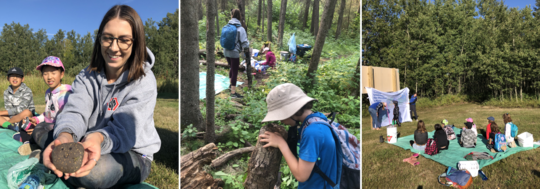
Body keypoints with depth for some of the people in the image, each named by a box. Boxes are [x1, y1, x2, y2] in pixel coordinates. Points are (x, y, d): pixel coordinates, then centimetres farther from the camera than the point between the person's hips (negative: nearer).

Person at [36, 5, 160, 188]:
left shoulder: (144, 82, -14)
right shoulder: (86, 77, 0)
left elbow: (125, 129, -24)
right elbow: (75, 111, -17)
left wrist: (99, 139, -48)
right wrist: (65, 136, -41)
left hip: (132, 154, -3)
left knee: (96, 171, -35)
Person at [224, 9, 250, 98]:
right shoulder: (240, 29, -15)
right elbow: (244, 42, -13)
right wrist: (246, 48, 7)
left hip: (226, 51, 6)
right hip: (234, 52, -6)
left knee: (232, 68, 28)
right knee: (235, 72, 2)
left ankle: (231, 84, 44)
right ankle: (233, 92, 6)